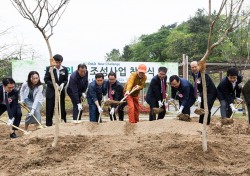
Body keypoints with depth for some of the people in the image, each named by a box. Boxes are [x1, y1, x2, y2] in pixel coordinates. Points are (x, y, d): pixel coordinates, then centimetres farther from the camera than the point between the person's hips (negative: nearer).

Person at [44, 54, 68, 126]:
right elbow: (46, 80, -5)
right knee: (49, 110, 3)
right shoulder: (49, 69, -6)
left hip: (61, 92, 2)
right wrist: (54, 84, -20)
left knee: (62, 109, 7)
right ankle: (48, 125, 12)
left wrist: (62, 84, -17)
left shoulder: (65, 69, 0)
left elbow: (66, 80, 4)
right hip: (51, 92, -2)